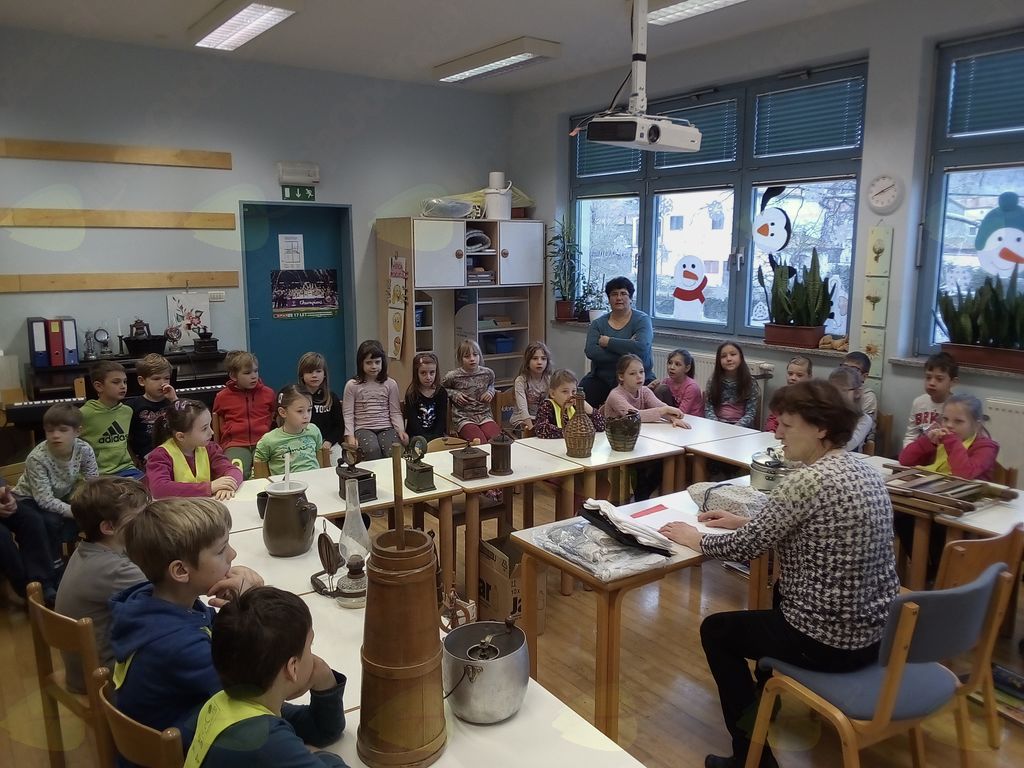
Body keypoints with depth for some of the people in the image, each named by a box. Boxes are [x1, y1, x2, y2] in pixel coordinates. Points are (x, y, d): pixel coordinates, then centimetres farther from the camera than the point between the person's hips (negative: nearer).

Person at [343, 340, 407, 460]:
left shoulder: (390, 384, 9)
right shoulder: (352, 385, 5)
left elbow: (395, 412, 9)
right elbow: (348, 414, 2)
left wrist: (401, 430, -7)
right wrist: (350, 435, -11)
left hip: (386, 427, 1)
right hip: (363, 428, -1)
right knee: (372, 450, -32)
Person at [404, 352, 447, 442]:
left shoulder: (441, 392, 5)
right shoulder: (412, 394, -3)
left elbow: (442, 420, 3)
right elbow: (413, 422, -9)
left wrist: (434, 437, -12)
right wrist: (427, 439, -18)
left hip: (436, 436, 2)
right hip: (416, 436, -2)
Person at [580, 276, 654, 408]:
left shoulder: (642, 320, 0)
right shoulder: (598, 323, 9)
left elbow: (641, 348, -19)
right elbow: (590, 351, -9)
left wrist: (608, 341, -12)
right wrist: (624, 353, -18)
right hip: (602, 378, 3)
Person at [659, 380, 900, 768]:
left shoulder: (809, 481, -24)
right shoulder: (864, 470, 4)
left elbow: (746, 546, -17)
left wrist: (696, 539, 0)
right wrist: (742, 521, 13)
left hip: (829, 639, -9)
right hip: (876, 629, 9)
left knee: (715, 630, 14)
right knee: (780, 592, 36)